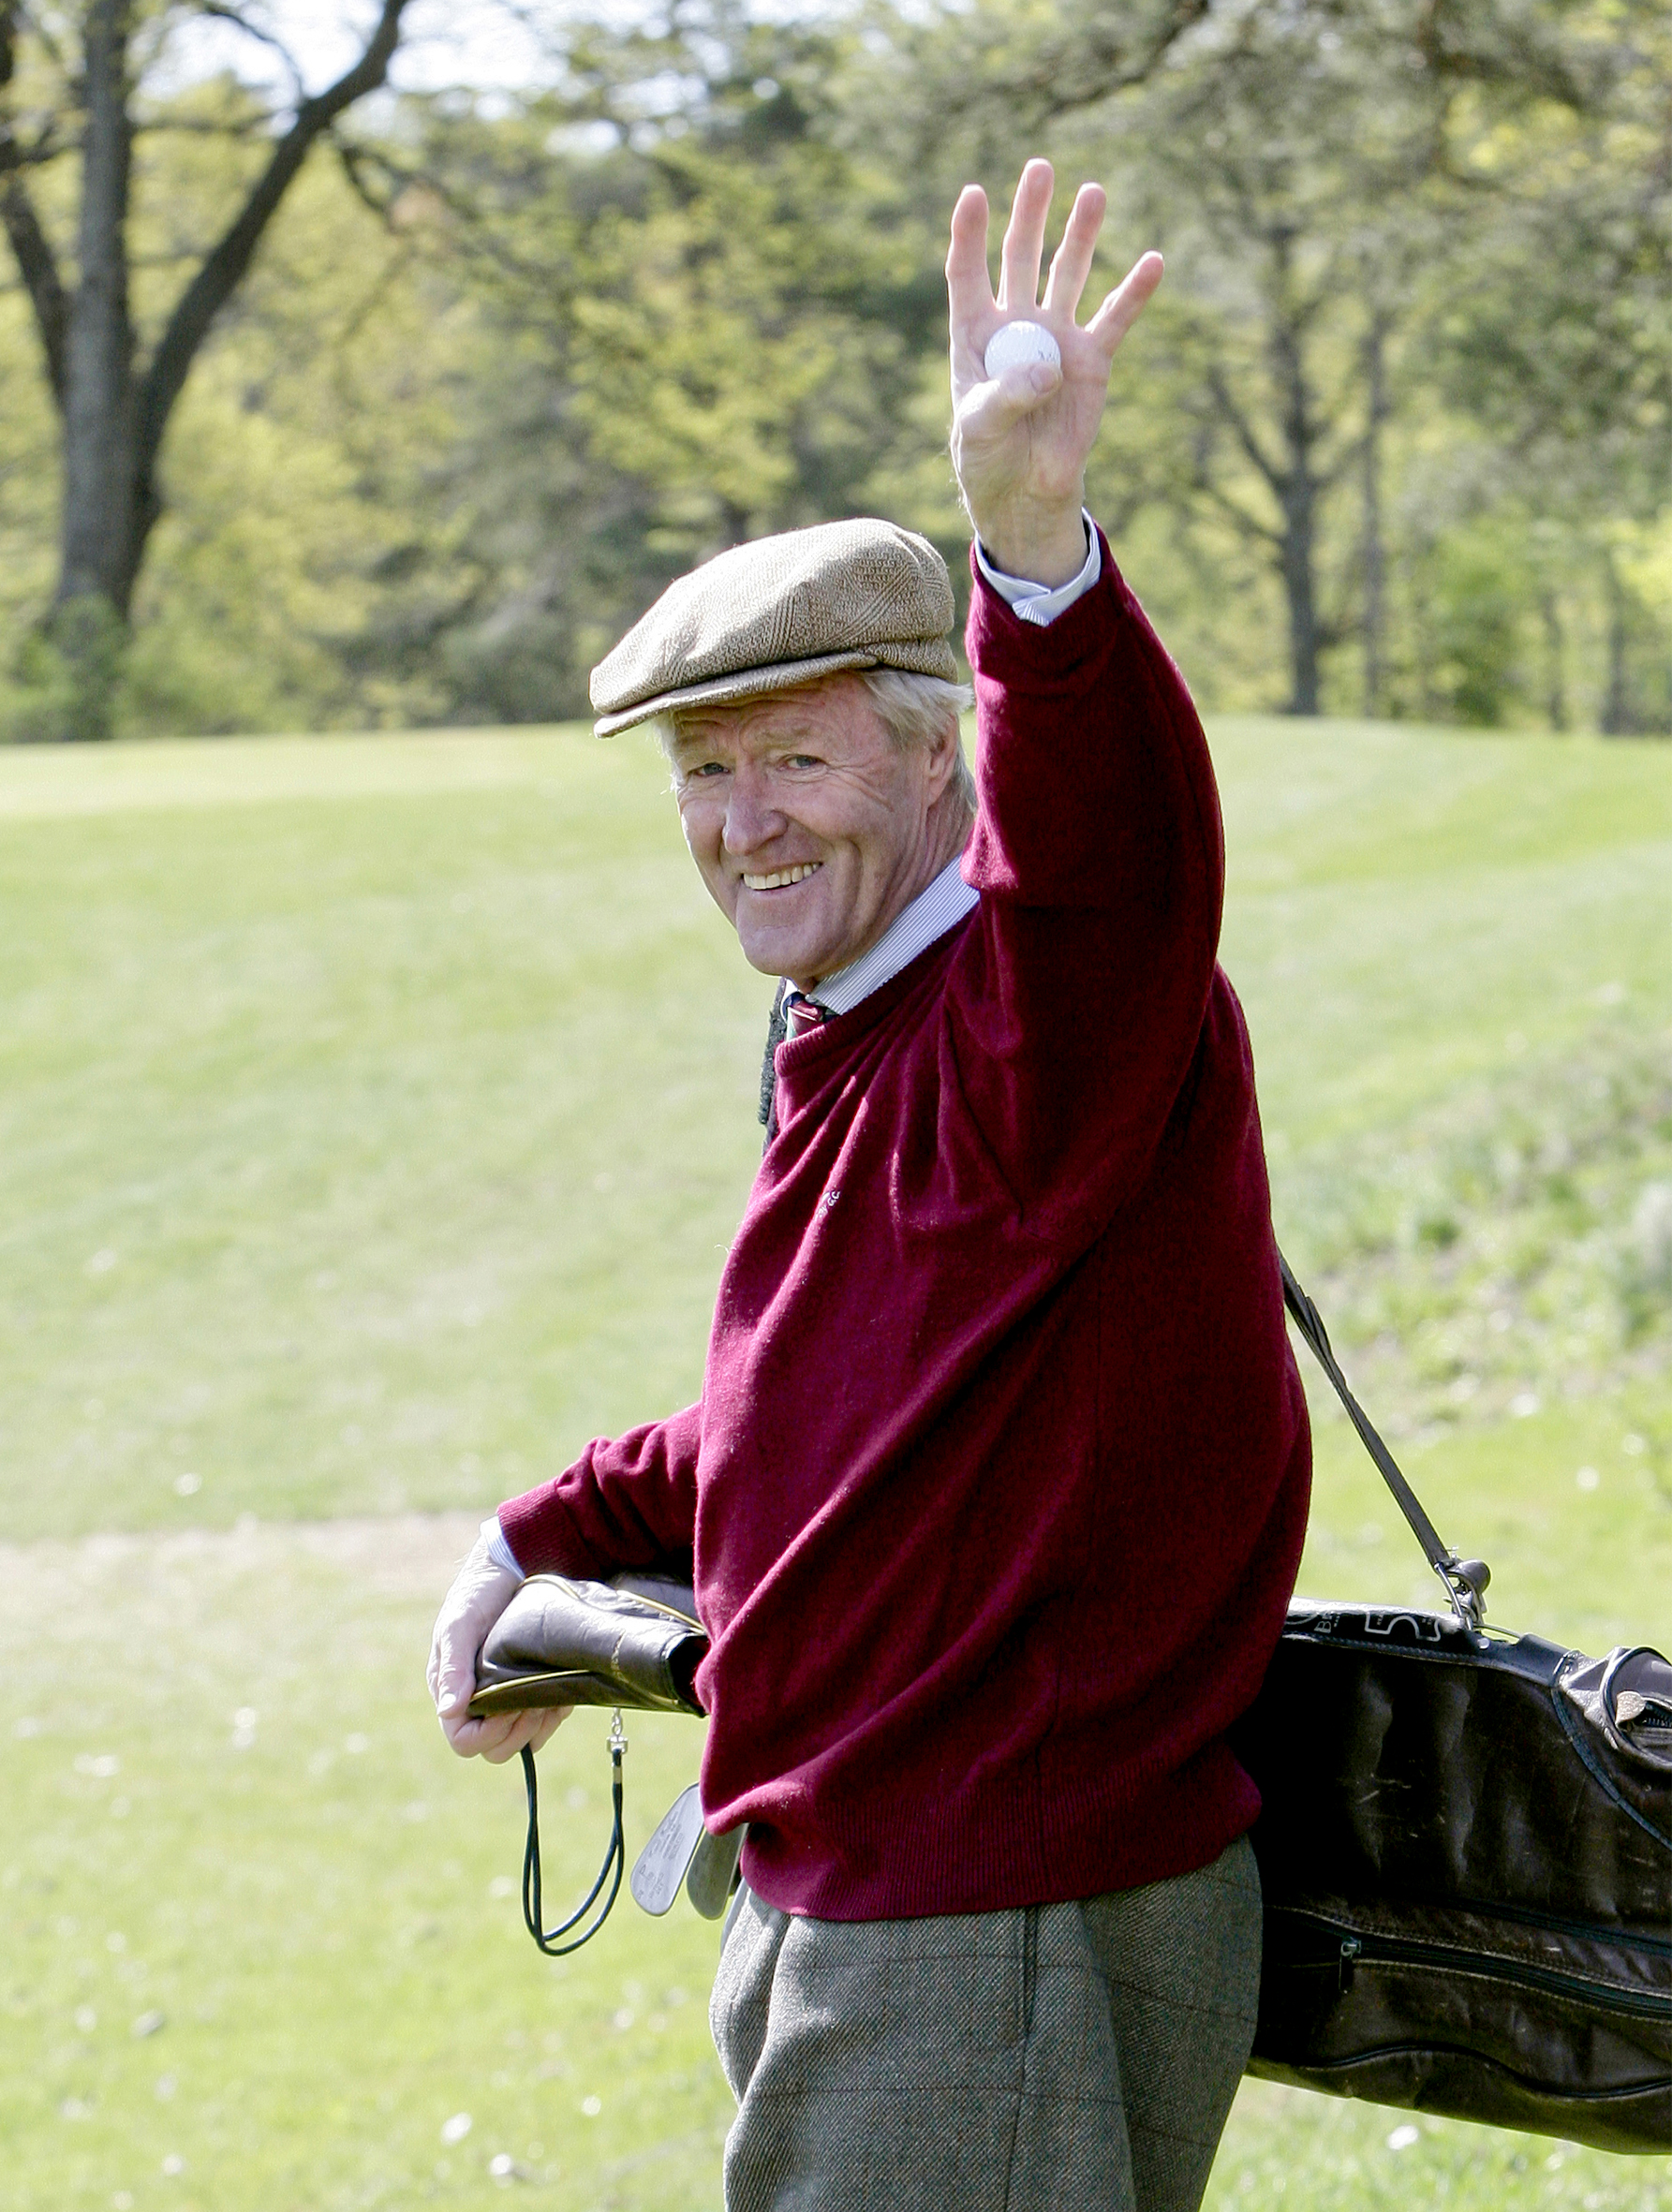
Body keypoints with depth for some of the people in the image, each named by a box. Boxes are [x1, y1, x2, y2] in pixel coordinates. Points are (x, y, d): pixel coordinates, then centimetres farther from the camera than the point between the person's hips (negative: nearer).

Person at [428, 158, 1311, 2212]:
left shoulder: (1052, 1022, -17)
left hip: (1015, 1943, -10)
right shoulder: (849, 1056, 16)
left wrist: (1034, 538, -59)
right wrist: (551, 1542, 33)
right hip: (841, 1915, 10)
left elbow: (1112, 865, -42)